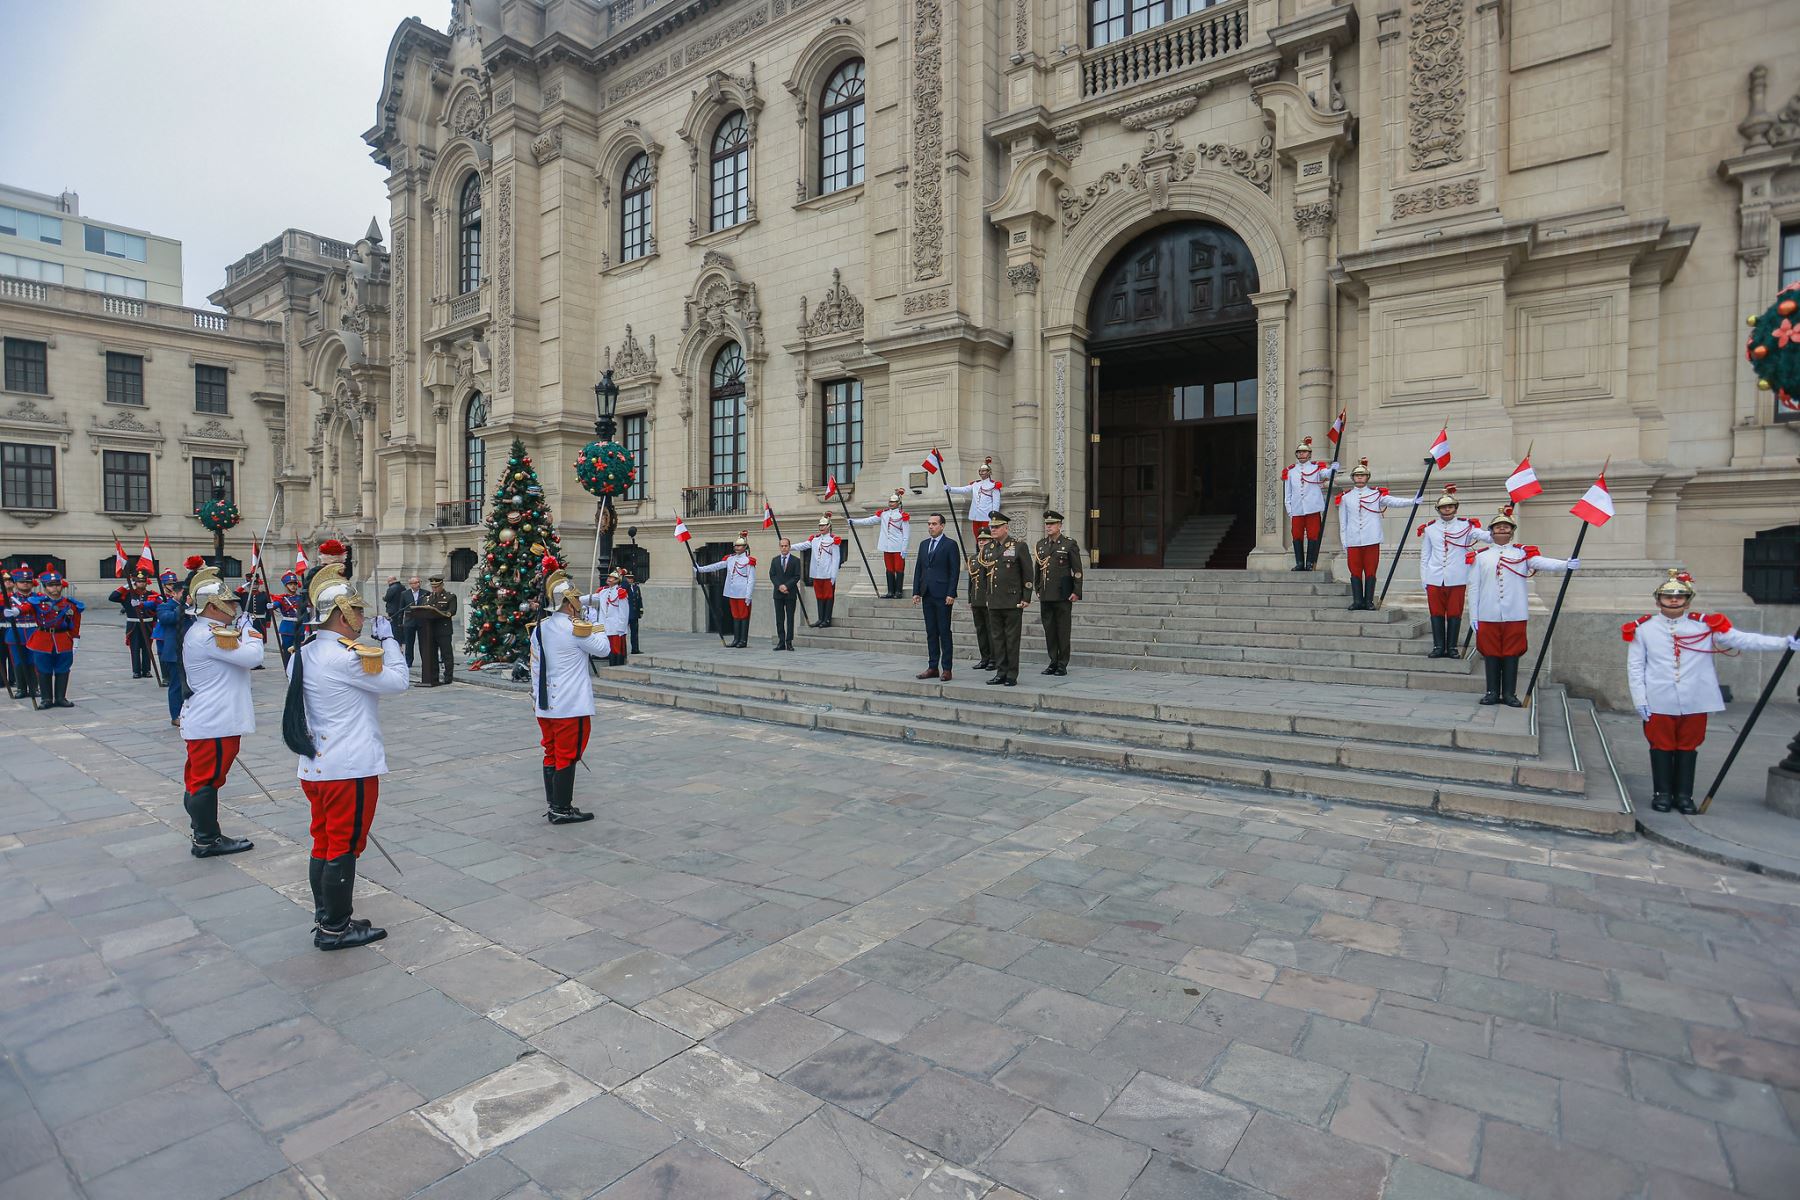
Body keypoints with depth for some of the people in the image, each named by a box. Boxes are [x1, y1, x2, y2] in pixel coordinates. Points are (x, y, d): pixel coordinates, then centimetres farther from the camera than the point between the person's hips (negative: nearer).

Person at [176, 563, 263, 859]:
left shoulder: (204, 631, 11)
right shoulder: (207, 635, -21)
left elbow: (242, 658, 15)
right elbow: (253, 656, -25)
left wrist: (242, 627, 4)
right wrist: (248, 624, -11)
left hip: (203, 720, 11)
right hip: (214, 723, -11)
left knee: (200, 778, 18)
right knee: (208, 779, -1)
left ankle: (201, 831, 29)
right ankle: (207, 840, 8)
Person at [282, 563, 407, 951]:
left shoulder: (302, 653, 7)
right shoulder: (347, 656, -21)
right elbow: (397, 681, -12)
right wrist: (387, 638, -4)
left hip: (315, 767, 9)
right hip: (351, 769, -9)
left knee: (324, 844, 17)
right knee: (344, 848, 2)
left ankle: (325, 919, 28)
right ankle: (334, 929, 12)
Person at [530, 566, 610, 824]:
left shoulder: (539, 628, 7)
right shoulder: (576, 629, -16)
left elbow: (536, 667, 13)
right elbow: (604, 649, -3)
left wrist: (536, 698, 21)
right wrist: (594, 628, 10)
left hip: (545, 705, 8)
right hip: (571, 706, -8)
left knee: (551, 754, 15)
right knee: (567, 757, 0)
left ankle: (553, 805, 24)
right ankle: (562, 811, 6)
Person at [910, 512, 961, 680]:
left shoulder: (950, 544, -4)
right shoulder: (923, 544, 15)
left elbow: (955, 571, -8)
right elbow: (918, 569, 15)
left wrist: (951, 594, -15)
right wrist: (916, 592, 8)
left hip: (943, 595, -6)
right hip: (927, 595, 6)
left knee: (944, 632, -3)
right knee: (931, 632, 8)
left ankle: (947, 669, 2)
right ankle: (933, 668, 13)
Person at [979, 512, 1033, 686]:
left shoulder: (1019, 546, -4)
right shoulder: (988, 548, 12)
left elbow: (1029, 573, -4)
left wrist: (1026, 598, -8)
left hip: (1013, 601, -5)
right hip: (993, 603, 5)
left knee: (1012, 639, 0)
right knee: (997, 639, 8)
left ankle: (1012, 675, 6)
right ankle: (1001, 672, 16)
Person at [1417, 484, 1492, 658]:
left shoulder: (1465, 525, 4)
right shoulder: (1429, 528, 8)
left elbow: (1488, 536, -13)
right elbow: (1424, 556, 10)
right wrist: (1424, 579, 6)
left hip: (1457, 579, -1)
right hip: (1434, 578, 1)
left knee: (1454, 613, 4)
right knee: (1436, 613, 4)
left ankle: (1452, 647, 12)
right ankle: (1438, 647, 12)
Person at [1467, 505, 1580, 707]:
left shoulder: (1523, 554, 7)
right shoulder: (1480, 557, 7)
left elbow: (1543, 562, -13)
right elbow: (1474, 588, 5)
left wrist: (1567, 564, -34)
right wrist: (1473, 616, 1)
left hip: (1515, 616, 0)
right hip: (1488, 616, 0)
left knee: (1511, 654, 4)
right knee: (1491, 654, 5)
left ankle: (1509, 694, 12)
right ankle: (1492, 692, 13)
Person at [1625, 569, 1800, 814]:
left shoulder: (1705, 626, 2)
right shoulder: (1643, 629, -2)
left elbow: (1743, 639, -1)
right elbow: (1634, 668, 0)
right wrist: (1640, 701, -5)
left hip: (1694, 702, 2)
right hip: (1658, 703, -2)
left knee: (1688, 747, 10)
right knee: (1662, 747, 7)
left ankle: (1684, 795, 20)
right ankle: (1662, 793, 16)